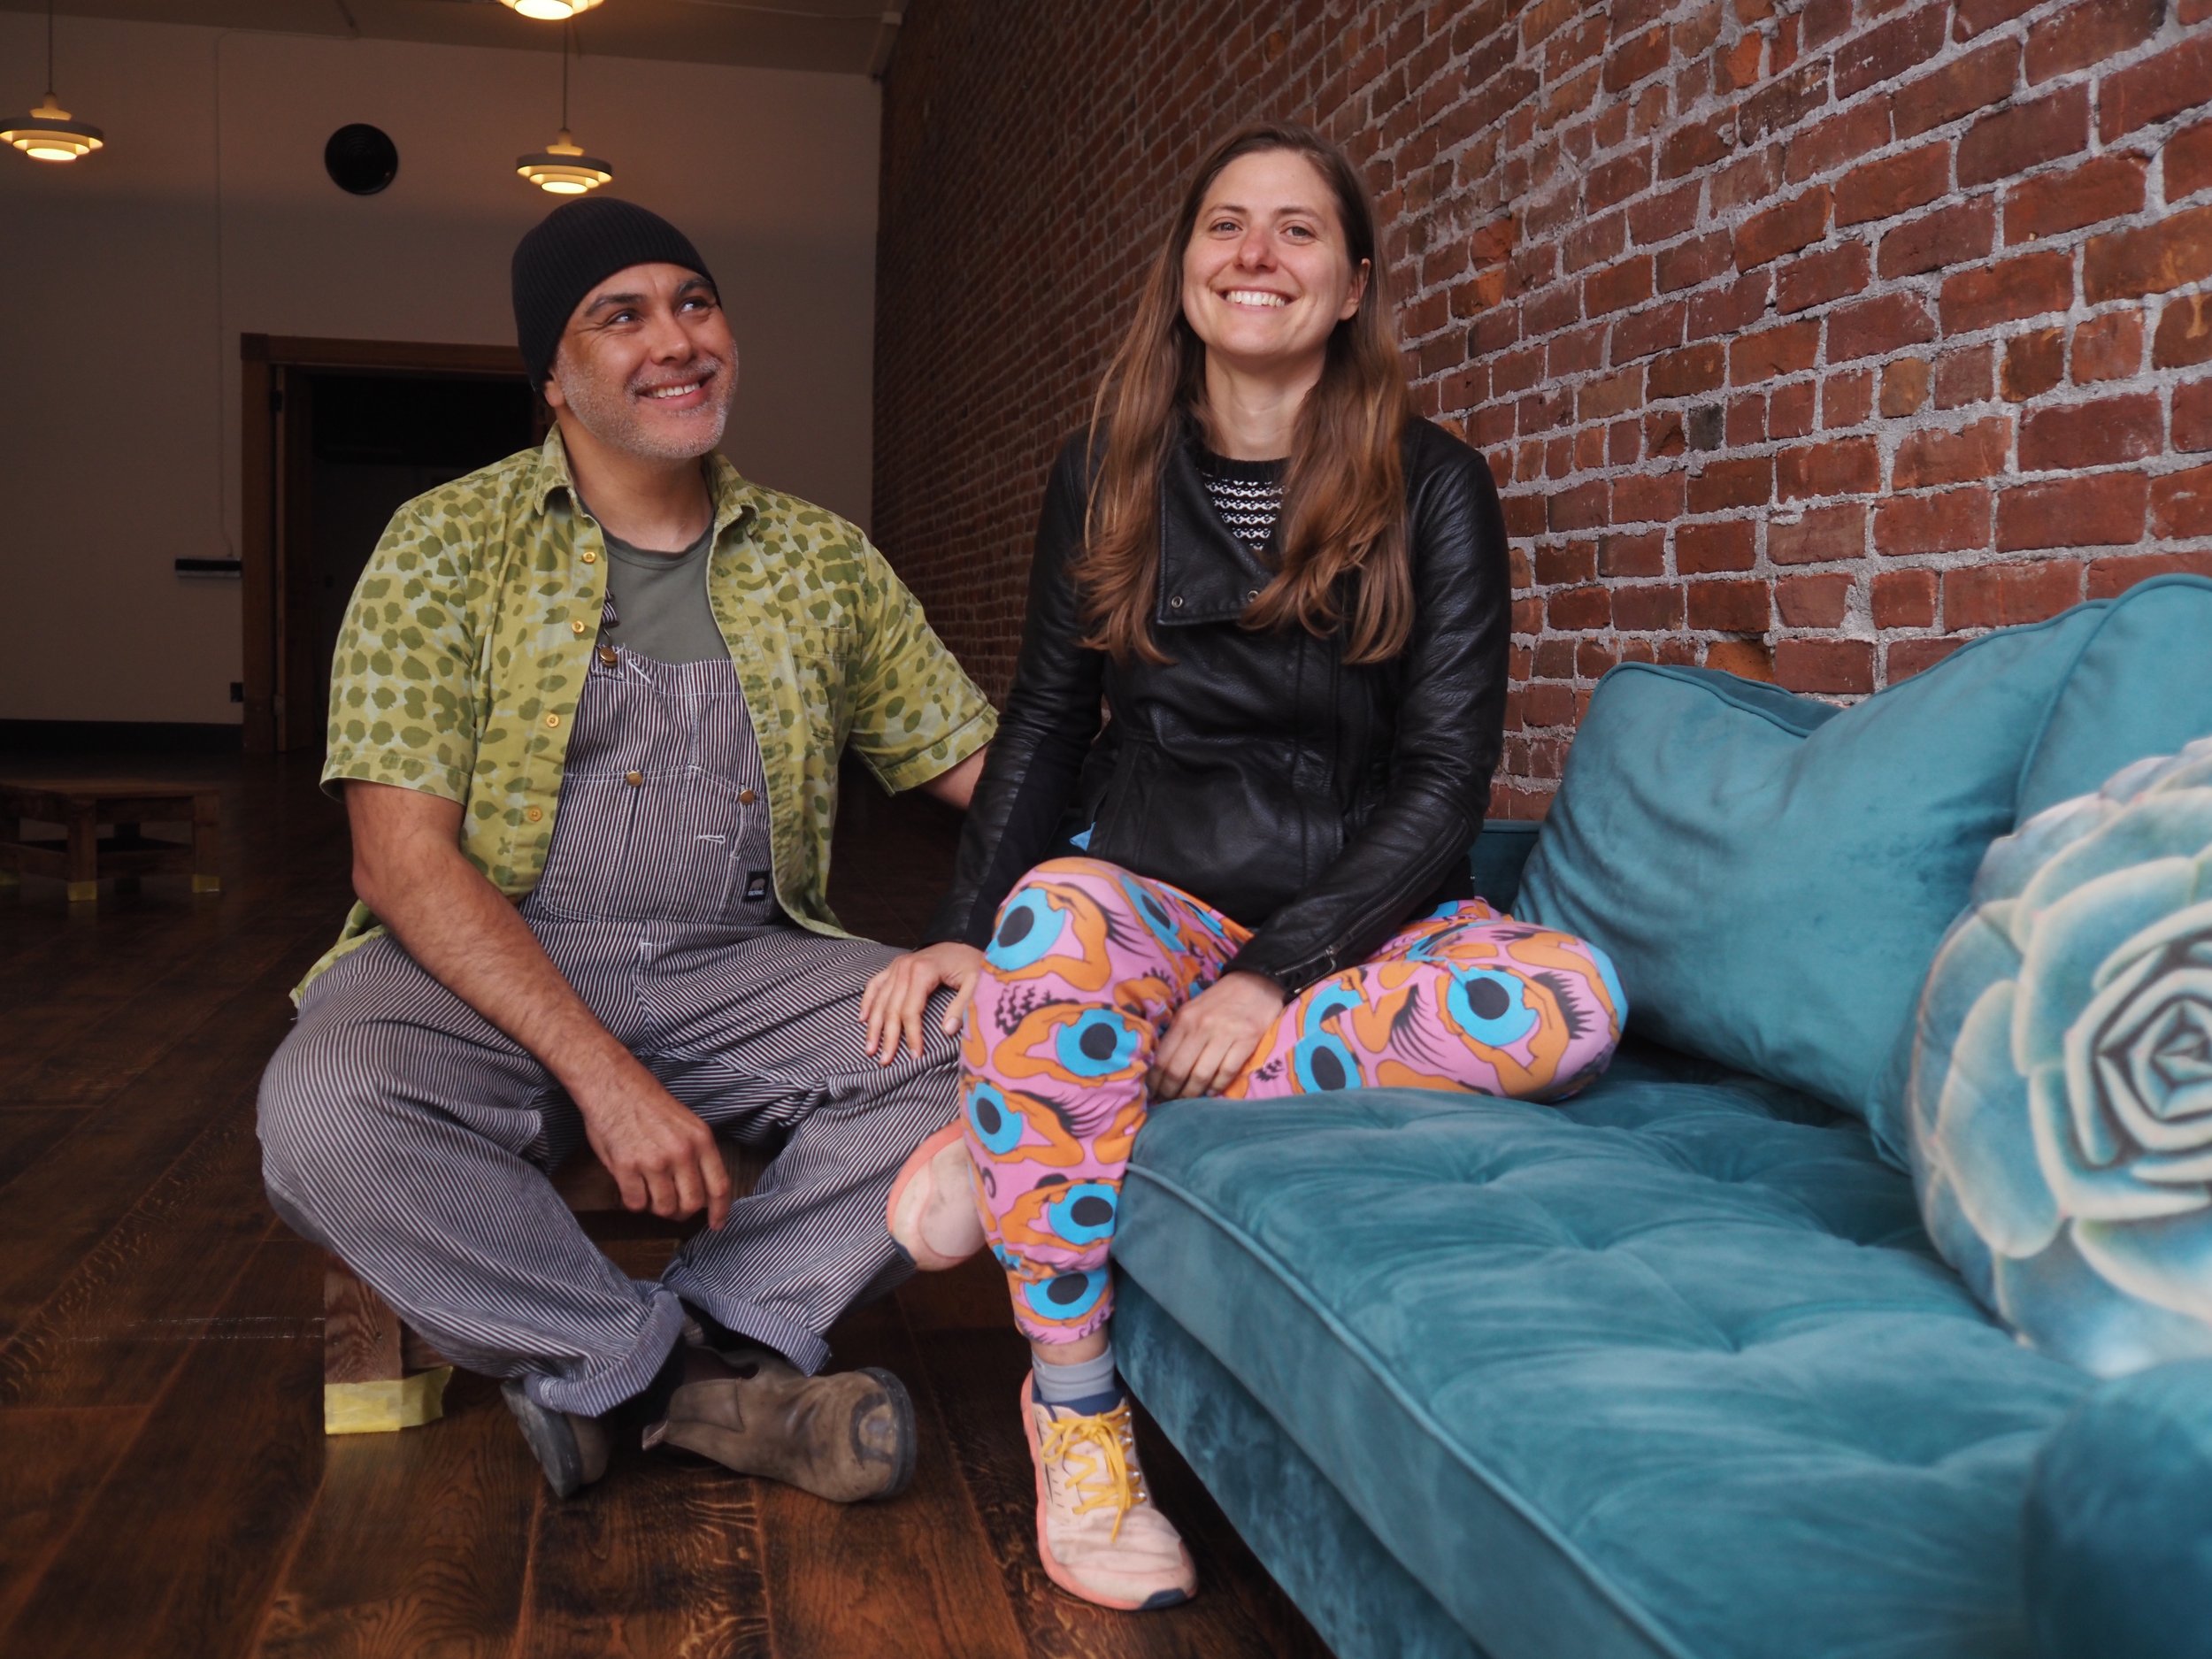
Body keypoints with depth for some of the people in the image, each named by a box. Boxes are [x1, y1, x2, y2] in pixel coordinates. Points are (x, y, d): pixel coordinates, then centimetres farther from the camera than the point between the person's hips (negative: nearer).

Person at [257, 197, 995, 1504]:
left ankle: (619, 1370, -14)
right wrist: (604, 1076, -22)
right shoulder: (449, 544, -1)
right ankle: (712, 1382, -14)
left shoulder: (824, 561, 10)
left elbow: (985, 765, 10)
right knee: (327, 1113, -33)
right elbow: (402, 858, -11)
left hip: (738, 966, 3)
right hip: (491, 967, -2)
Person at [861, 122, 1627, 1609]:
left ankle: (1026, 1112, -26)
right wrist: (963, 930, -3)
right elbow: (1045, 724, 10)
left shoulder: (1432, 488, -1)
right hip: (1149, 896, 0)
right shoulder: (1106, 476, 6)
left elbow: (1445, 778, -7)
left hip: (1348, 913, 0)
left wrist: (1282, 967, -18)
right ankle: (1075, 1414, -19)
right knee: (1056, 922, -36)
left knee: (1573, 997, -31)